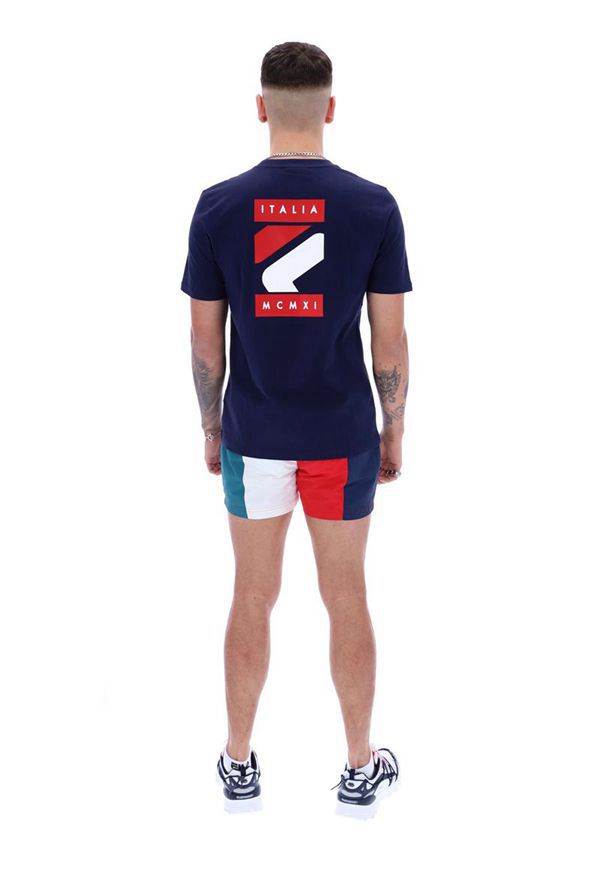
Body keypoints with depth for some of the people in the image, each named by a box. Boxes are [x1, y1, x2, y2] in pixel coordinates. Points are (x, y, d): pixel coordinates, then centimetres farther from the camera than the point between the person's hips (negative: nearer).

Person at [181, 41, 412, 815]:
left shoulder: (218, 207, -9)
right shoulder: (373, 207, -11)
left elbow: (205, 339, -4)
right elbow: (390, 341, -7)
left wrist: (211, 429, 10)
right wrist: (394, 431, 7)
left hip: (253, 433, 1)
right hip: (343, 435, 0)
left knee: (252, 597, 14)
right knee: (346, 597, 12)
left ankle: (240, 763, 25)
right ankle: (360, 766, 23)